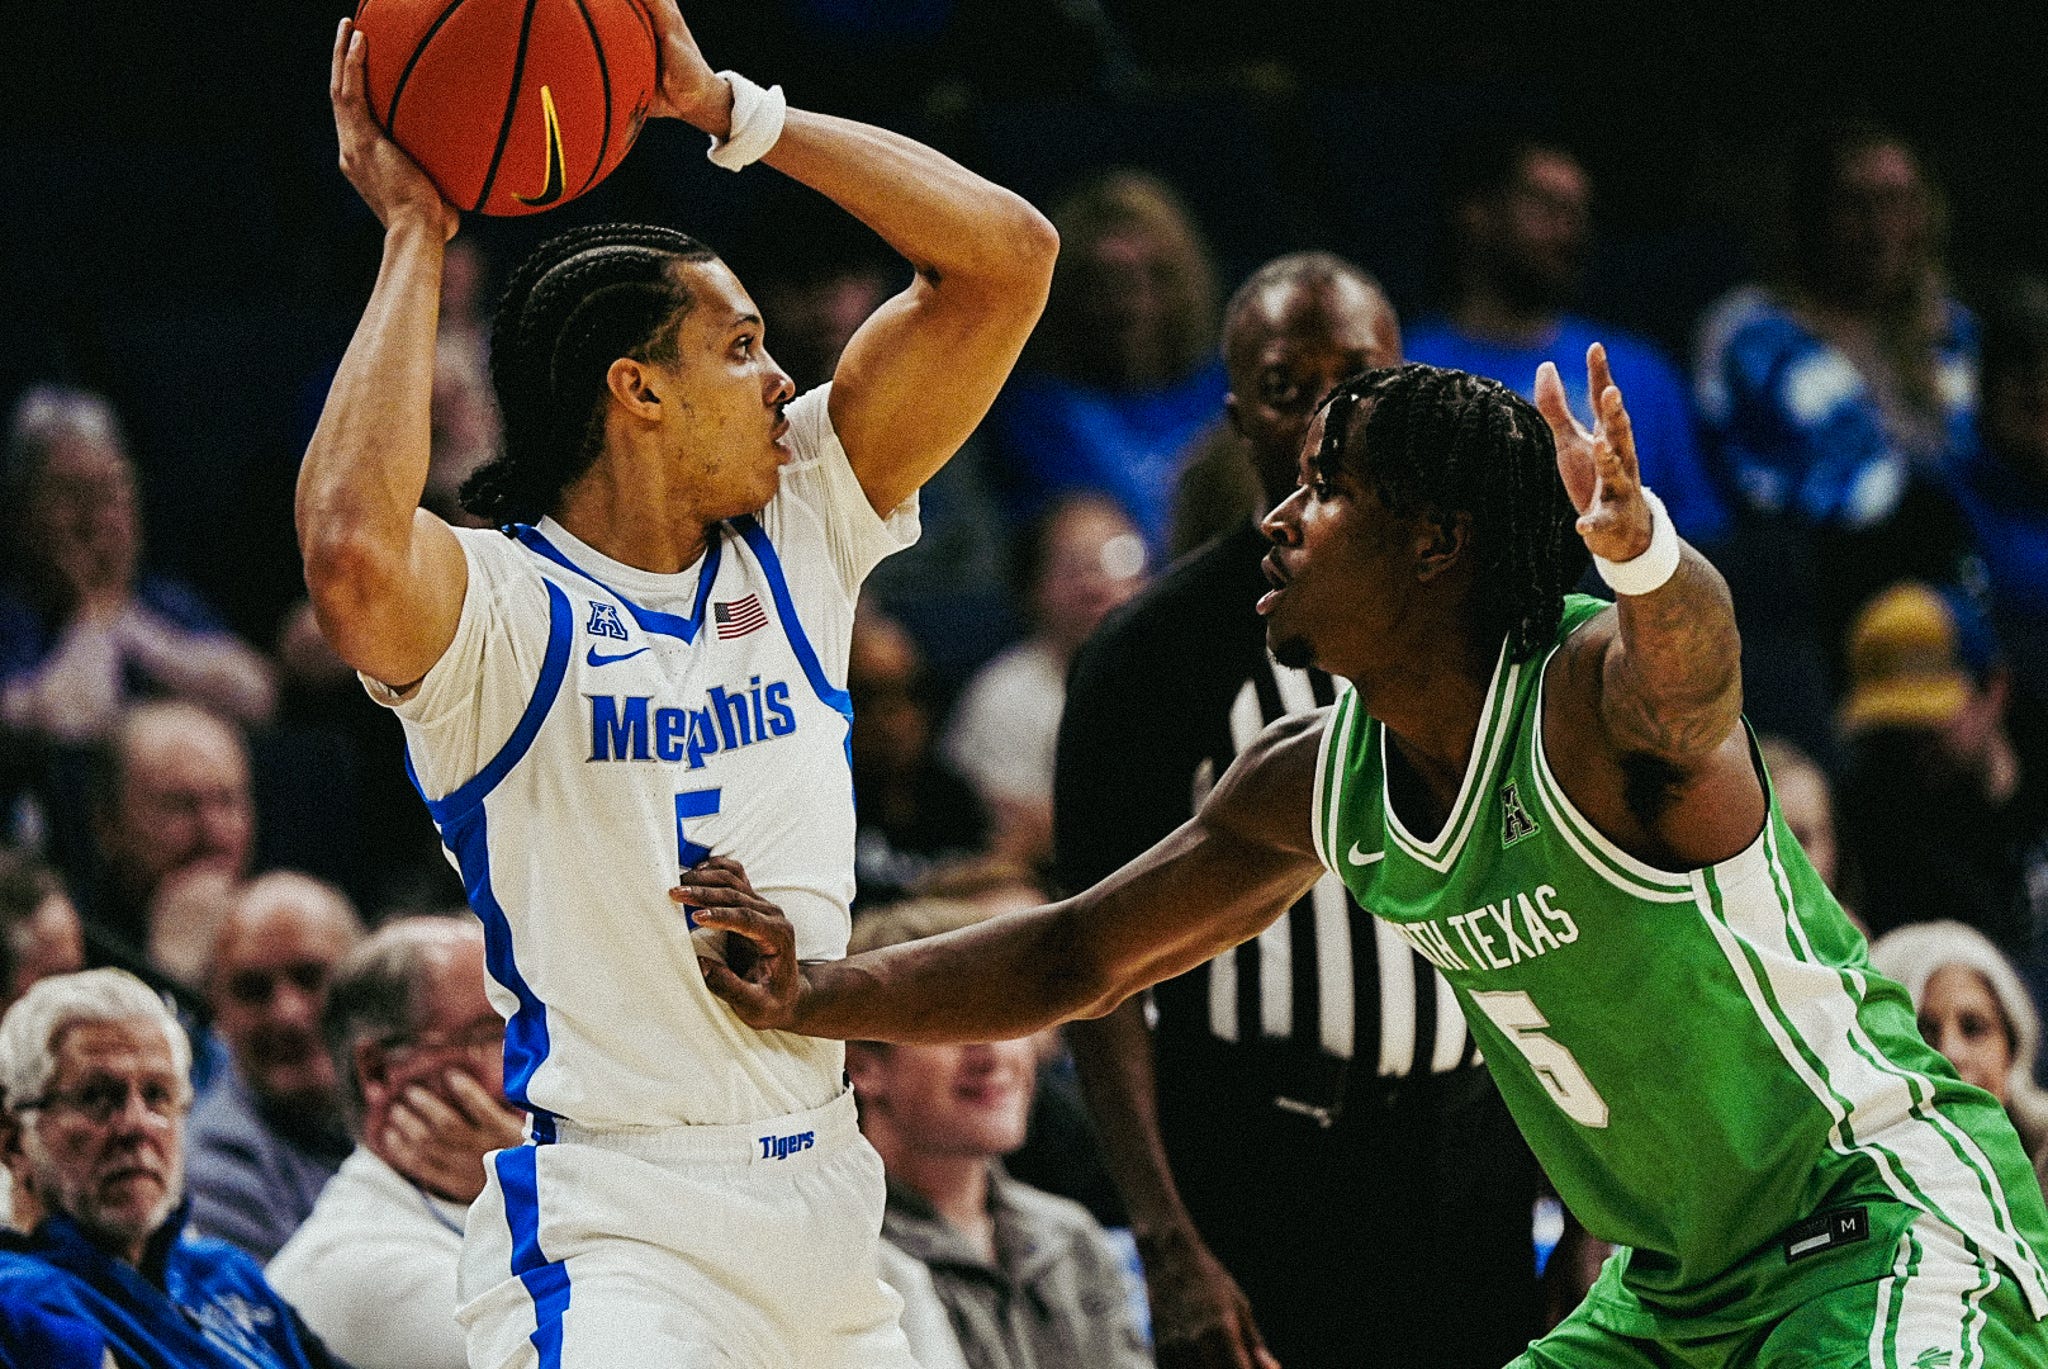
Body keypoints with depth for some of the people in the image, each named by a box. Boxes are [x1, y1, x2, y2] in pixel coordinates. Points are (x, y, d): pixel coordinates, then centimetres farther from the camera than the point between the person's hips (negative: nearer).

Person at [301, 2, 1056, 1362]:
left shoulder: (797, 535, 9)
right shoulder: (503, 604, -8)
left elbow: (1006, 256, 6)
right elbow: (353, 555, -33)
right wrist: (415, 238, -21)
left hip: (822, 1191, 7)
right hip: (613, 1234, -7)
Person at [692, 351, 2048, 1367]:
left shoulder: (1586, 698, -23)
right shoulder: (1318, 785, 2)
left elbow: (1687, 660, -49)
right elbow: (1076, 960, 13)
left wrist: (1642, 553, -72)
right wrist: (815, 994, 0)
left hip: (1889, 1219, -9)